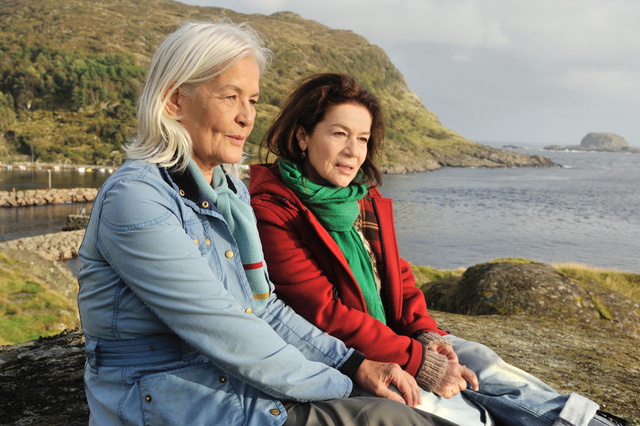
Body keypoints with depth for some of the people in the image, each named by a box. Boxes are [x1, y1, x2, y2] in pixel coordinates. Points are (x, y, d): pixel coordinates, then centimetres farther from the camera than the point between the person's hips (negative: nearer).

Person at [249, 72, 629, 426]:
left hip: (391, 336, 7)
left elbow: (398, 278, 13)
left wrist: (426, 334, -6)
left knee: (478, 361, -11)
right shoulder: (273, 211, -17)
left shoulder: (368, 200, 9)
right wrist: (417, 361, -21)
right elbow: (323, 312, -21)